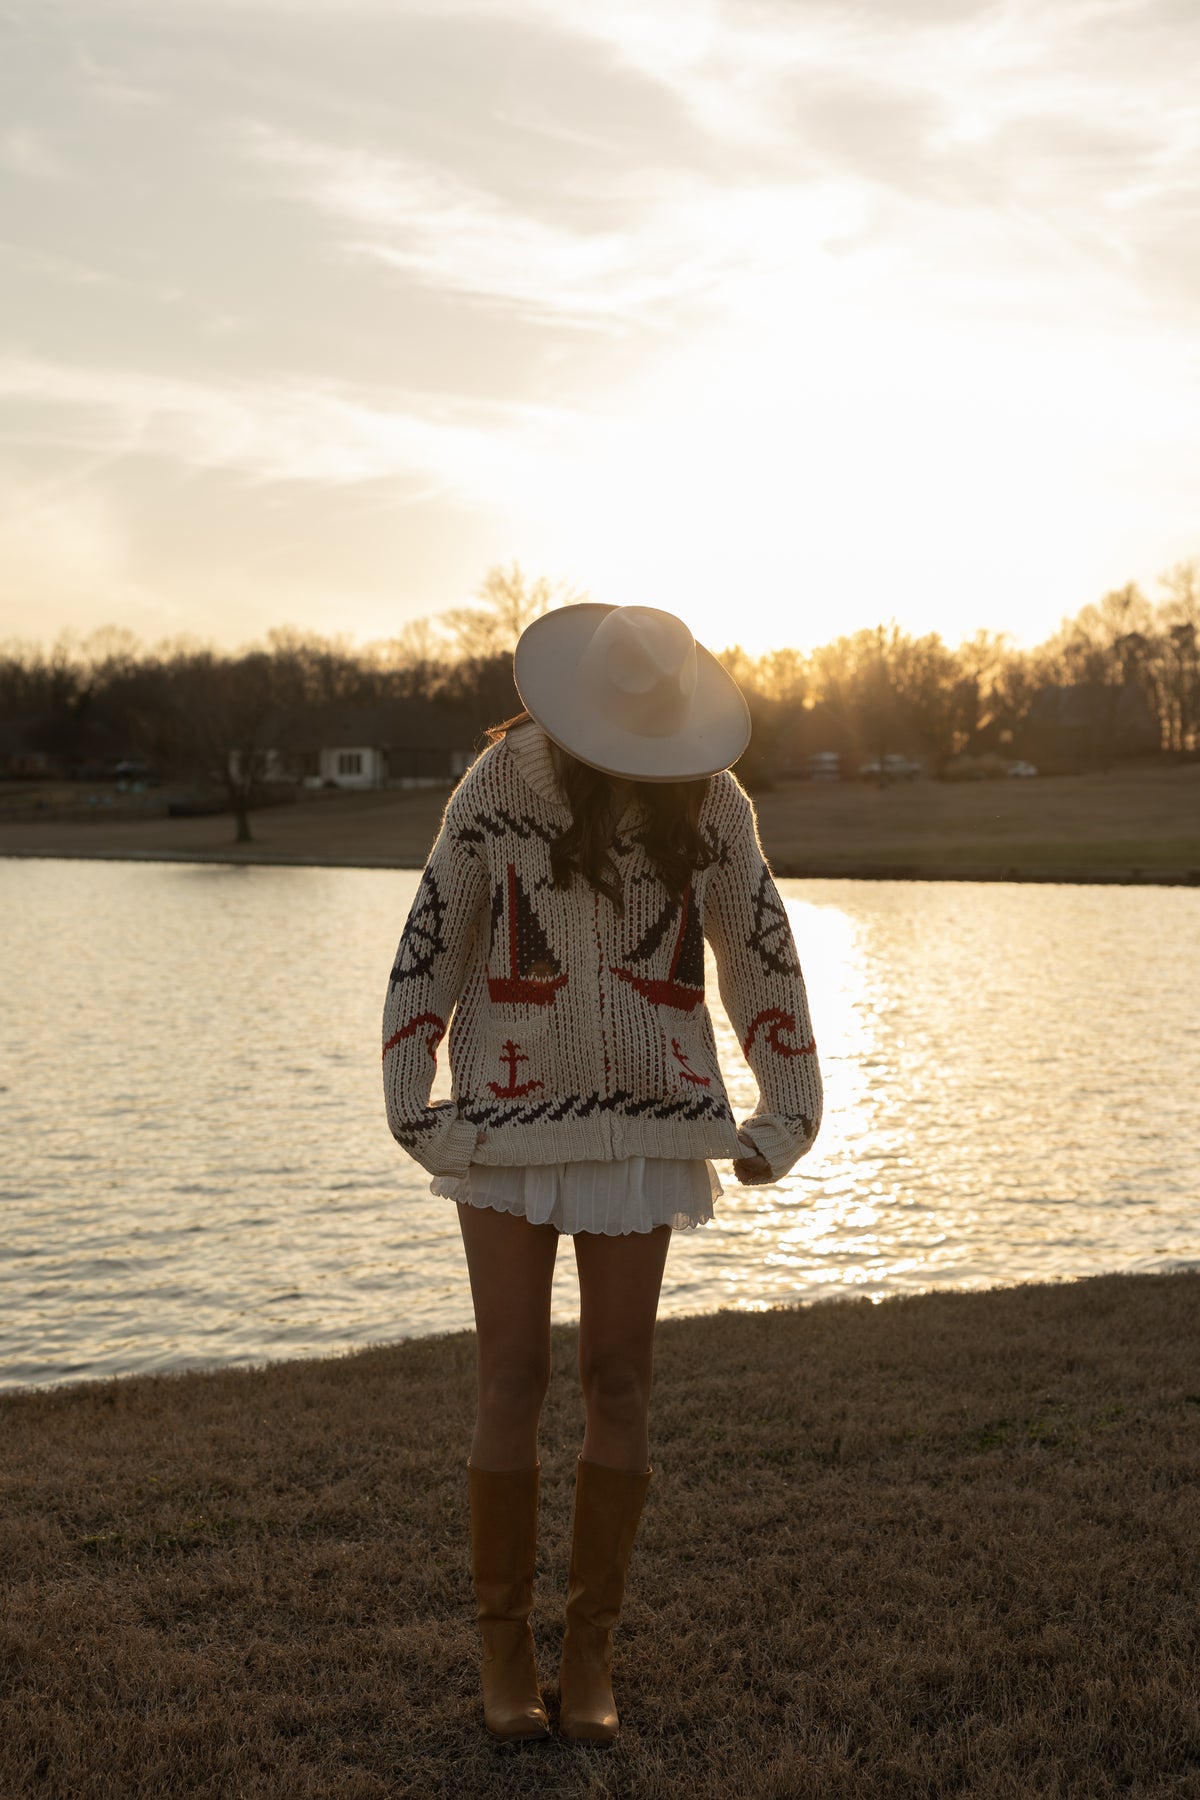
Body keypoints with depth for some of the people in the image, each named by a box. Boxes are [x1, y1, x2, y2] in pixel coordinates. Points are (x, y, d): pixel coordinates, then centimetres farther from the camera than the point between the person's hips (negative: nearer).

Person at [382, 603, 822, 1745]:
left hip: (643, 1124, 1)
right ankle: (502, 1642, 16)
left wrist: (788, 1110, 8)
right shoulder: (500, 785, -6)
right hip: (509, 1119, -1)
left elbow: (761, 954, 7)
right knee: (512, 1384, -1)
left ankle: (590, 1650, 16)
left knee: (618, 1385, 2)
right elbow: (433, 939, -1)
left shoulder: (711, 803, -2)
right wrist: (408, 1103, -2)